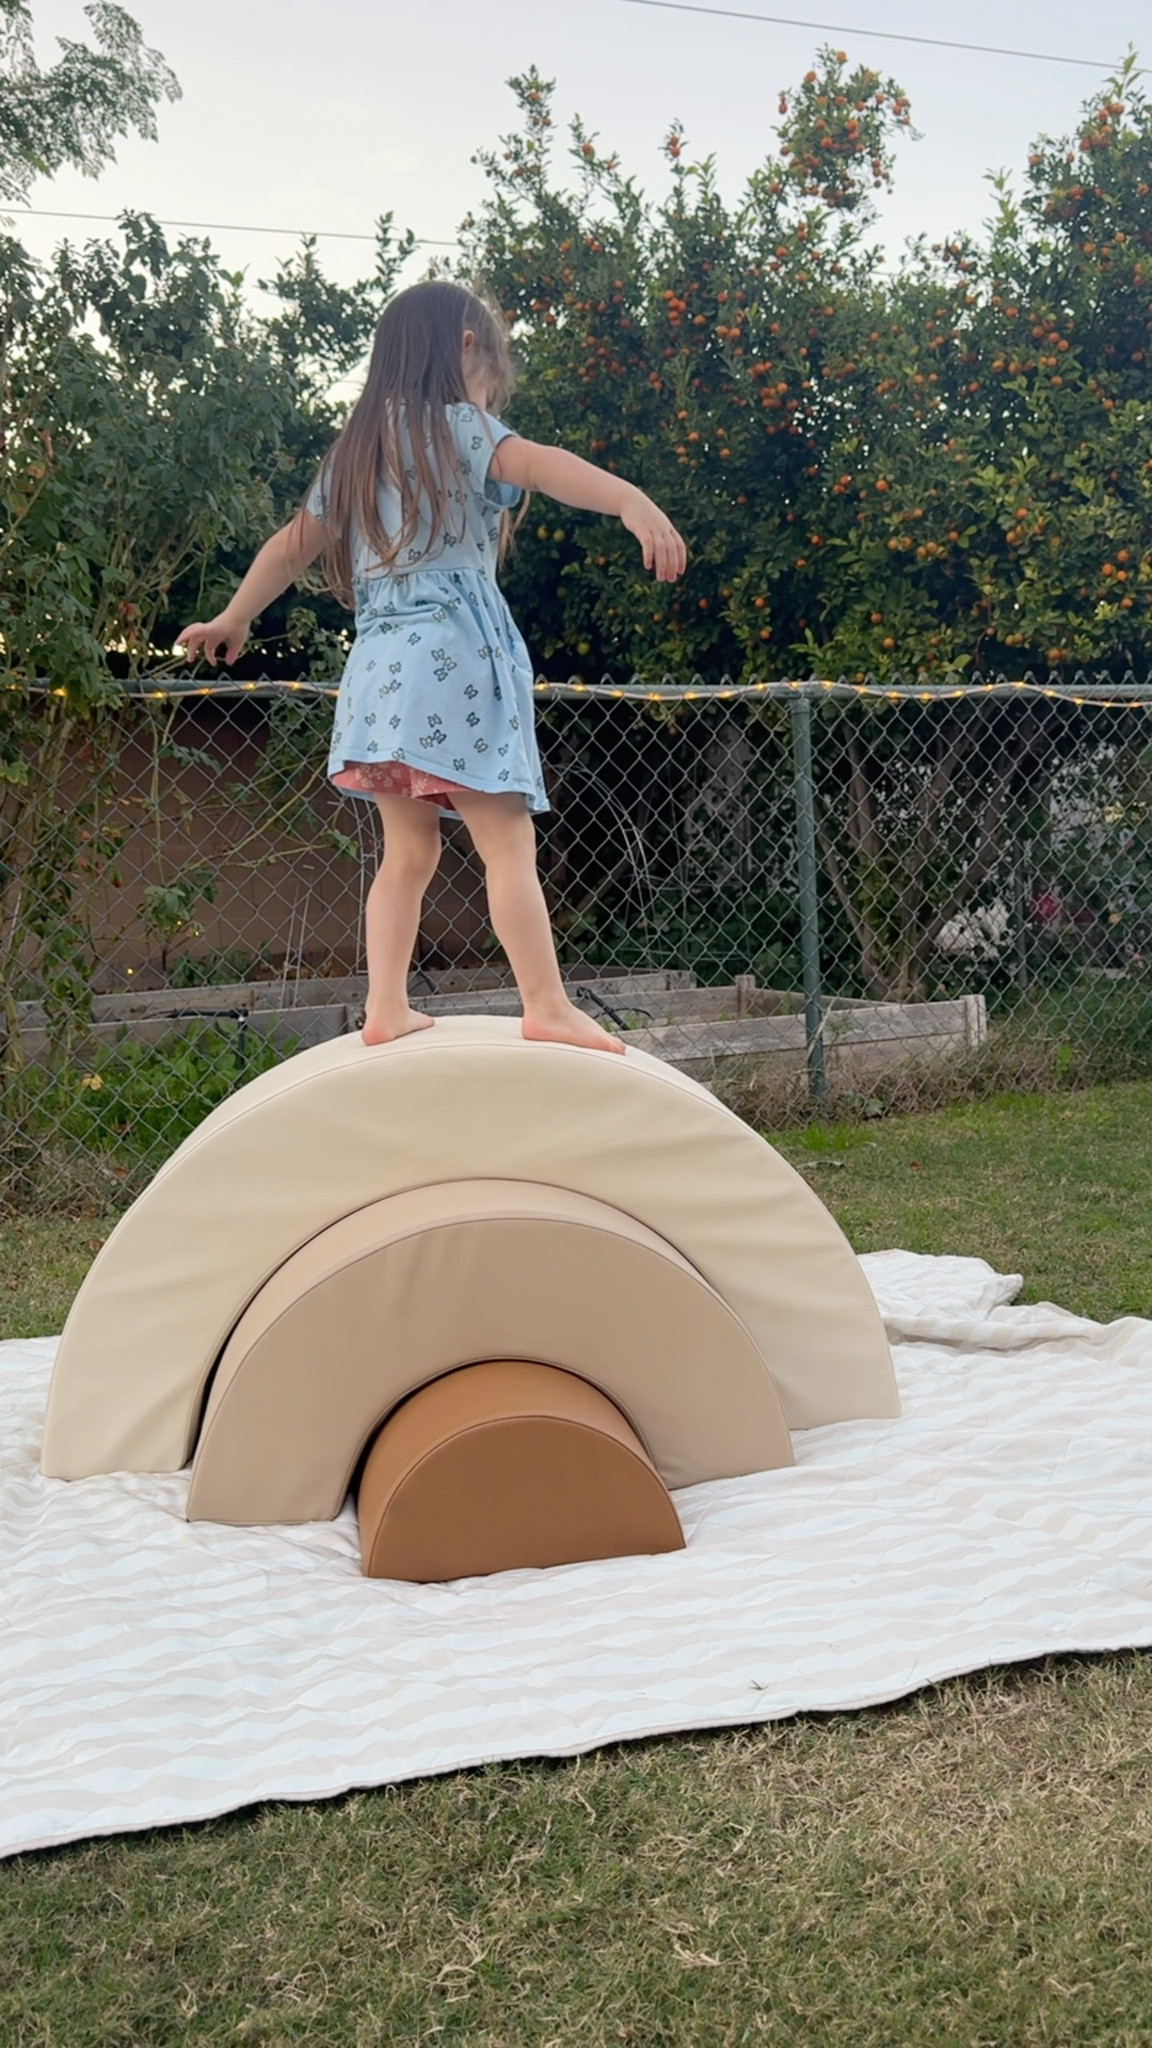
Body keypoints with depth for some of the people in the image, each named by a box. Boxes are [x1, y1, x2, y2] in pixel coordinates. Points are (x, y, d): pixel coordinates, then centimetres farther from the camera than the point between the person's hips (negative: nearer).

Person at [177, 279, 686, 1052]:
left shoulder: (357, 448, 21)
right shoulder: (458, 427, 1)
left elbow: (293, 545, 28)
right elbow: (543, 465, -19)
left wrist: (233, 619, 40)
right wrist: (632, 500, -35)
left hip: (380, 667, 7)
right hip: (455, 659, -7)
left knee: (409, 852, 12)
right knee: (509, 844, -8)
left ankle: (386, 1008, 7)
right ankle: (548, 1007, -13)